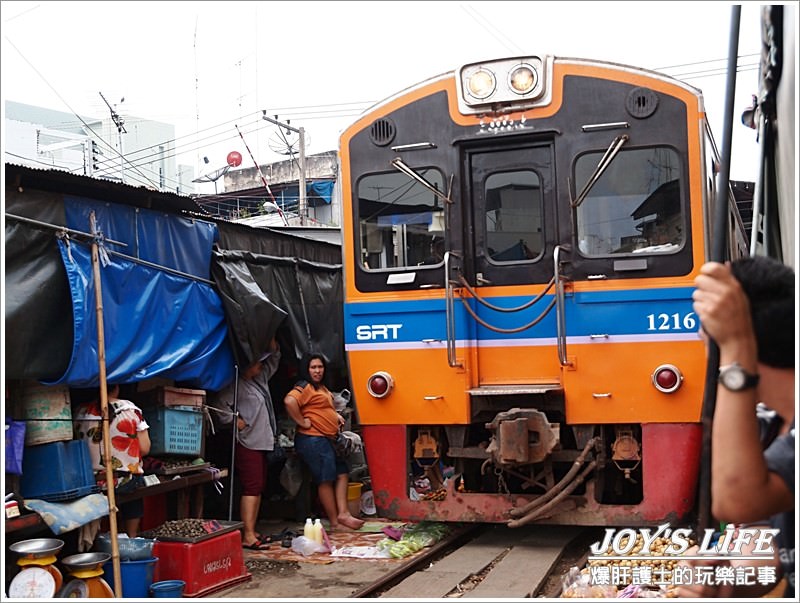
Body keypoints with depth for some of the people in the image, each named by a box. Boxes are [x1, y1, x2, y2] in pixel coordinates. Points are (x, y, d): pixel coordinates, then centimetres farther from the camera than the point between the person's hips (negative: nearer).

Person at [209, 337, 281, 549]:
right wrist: (235, 421, -16)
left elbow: (274, 358, 25)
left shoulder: (260, 379, 17)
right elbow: (219, 403, -21)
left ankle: (252, 531, 15)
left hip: (263, 442, 9)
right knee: (251, 488, -13)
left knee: (258, 489, 10)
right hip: (248, 443, -9)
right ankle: (248, 536, -14)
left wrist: (271, 340, 10)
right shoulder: (238, 384, -10)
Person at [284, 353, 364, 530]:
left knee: (342, 473, 10)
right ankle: (335, 522, 0)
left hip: (326, 439, 10)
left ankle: (343, 514, 8)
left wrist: (336, 416, 15)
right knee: (326, 480, -6)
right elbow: (289, 401, -30)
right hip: (313, 440, -10)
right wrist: (303, 422, -23)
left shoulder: (321, 387, 18)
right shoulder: (305, 386, -12)